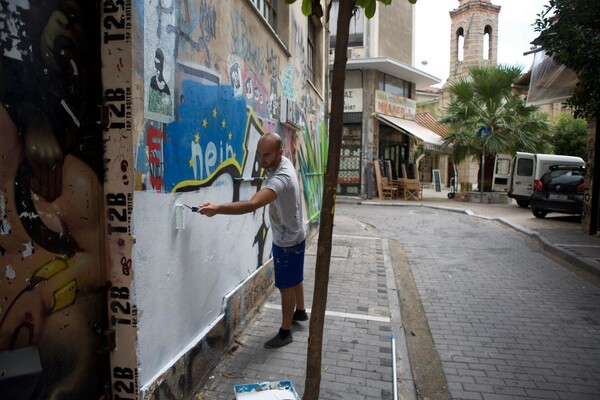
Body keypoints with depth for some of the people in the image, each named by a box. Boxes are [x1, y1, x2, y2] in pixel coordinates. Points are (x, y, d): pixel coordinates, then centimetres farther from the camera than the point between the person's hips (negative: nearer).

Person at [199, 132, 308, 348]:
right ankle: (300, 311, 48)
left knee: (286, 285, 4)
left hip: (288, 241, -10)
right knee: (294, 278, 26)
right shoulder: (282, 162, -6)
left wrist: (218, 208, -57)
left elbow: (252, 204, -51)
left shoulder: (281, 178, -37)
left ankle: (285, 332, 21)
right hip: (290, 236, 10)